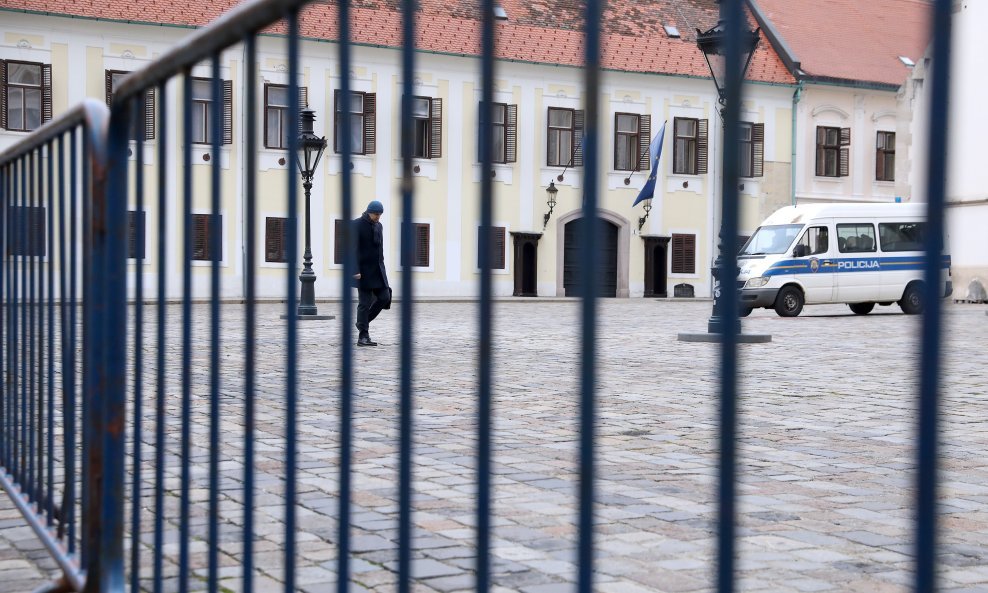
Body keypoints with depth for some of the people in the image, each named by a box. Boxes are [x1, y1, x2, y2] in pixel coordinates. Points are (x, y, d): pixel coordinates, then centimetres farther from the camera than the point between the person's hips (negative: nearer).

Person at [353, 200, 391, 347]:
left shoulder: (379, 226, 14)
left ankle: (363, 322, 18)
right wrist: (355, 270, -21)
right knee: (364, 303, -6)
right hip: (363, 270, -7)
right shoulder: (357, 225, -10)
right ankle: (363, 336, -2)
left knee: (385, 297, 2)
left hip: (378, 269, 7)